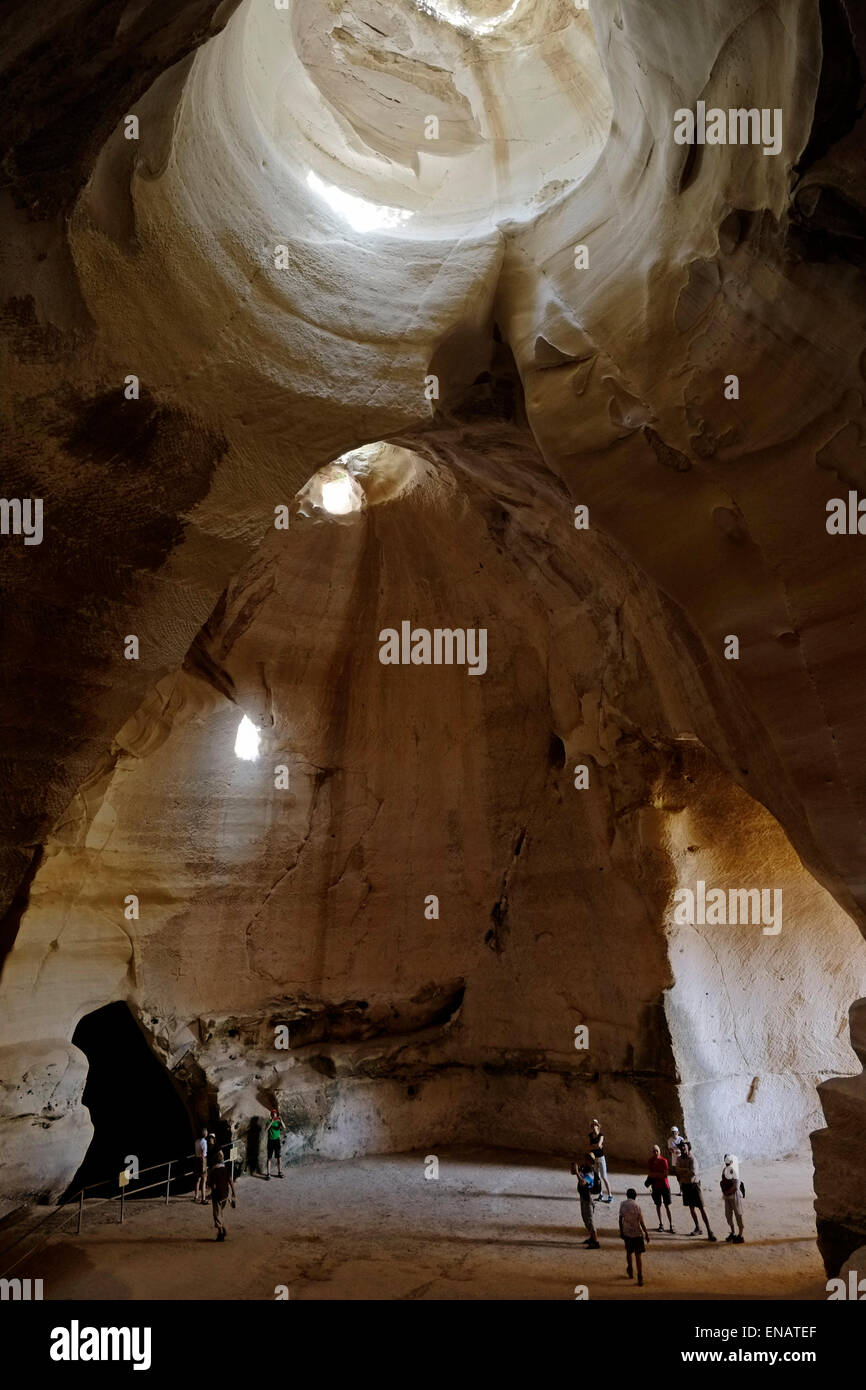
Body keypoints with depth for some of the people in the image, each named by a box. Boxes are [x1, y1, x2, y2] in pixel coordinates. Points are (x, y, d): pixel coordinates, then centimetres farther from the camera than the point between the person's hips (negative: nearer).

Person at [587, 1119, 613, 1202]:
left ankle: (610, 1195, -4)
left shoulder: (601, 1135, -13)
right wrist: (597, 1146, -17)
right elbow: (590, 1147, -3)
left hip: (601, 1158, -6)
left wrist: (593, 1145, -10)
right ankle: (601, 1195, 21)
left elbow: (599, 1145, -27)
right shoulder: (591, 1136, 3)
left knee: (604, 1177, -8)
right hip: (594, 1158, 6)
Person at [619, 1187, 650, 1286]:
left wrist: (621, 1231, 13)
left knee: (629, 1252, 23)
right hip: (638, 1233, -3)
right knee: (638, 1255, 3)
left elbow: (620, 1219, 2)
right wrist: (646, 1234, -4)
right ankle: (640, 1277, 0)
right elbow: (641, 1222, -14)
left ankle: (630, 1271, 41)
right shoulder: (637, 1206, -16)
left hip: (627, 1233, 3)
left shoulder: (622, 1204, -4)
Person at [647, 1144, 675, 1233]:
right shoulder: (650, 1161, -3)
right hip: (656, 1187, 3)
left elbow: (665, 1174, -14)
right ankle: (660, 1224, 21)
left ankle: (671, 1225, 8)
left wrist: (654, 1174, -14)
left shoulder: (664, 1161, -11)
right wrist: (660, 1174, -15)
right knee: (658, 1205, 10)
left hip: (665, 1186, -2)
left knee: (667, 1206, 1)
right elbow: (649, 1173, -6)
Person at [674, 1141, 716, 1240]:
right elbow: (677, 1170, -6)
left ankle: (709, 1231, -4)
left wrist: (683, 1175, -15)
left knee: (701, 1208, -6)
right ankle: (698, 1228, 28)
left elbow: (693, 1172, -29)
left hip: (694, 1184, -6)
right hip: (685, 1185, 6)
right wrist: (688, 1170, -19)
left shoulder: (692, 1158, -18)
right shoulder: (679, 1158, 3)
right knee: (691, 1208, 15)